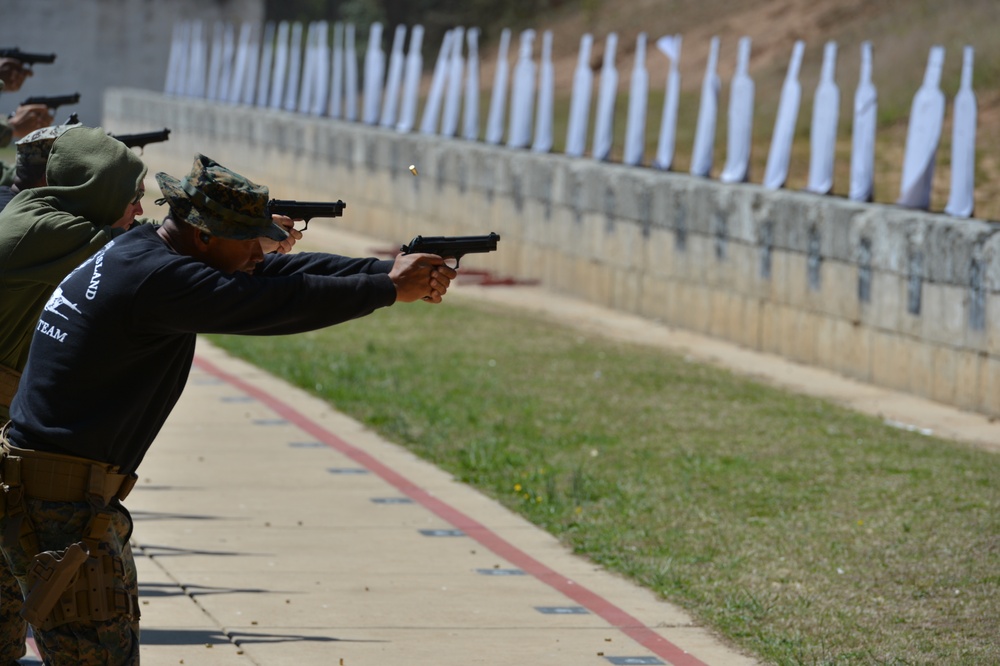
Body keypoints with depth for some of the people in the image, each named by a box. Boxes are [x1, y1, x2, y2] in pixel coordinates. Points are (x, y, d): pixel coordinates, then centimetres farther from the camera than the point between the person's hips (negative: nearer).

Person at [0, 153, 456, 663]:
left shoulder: (143, 252, 9)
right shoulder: (157, 279, -21)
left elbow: (281, 271, 9)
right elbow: (279, 304, -19)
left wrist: (387, 270, 3)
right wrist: (389, 288, -8)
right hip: (57, 506, -10)